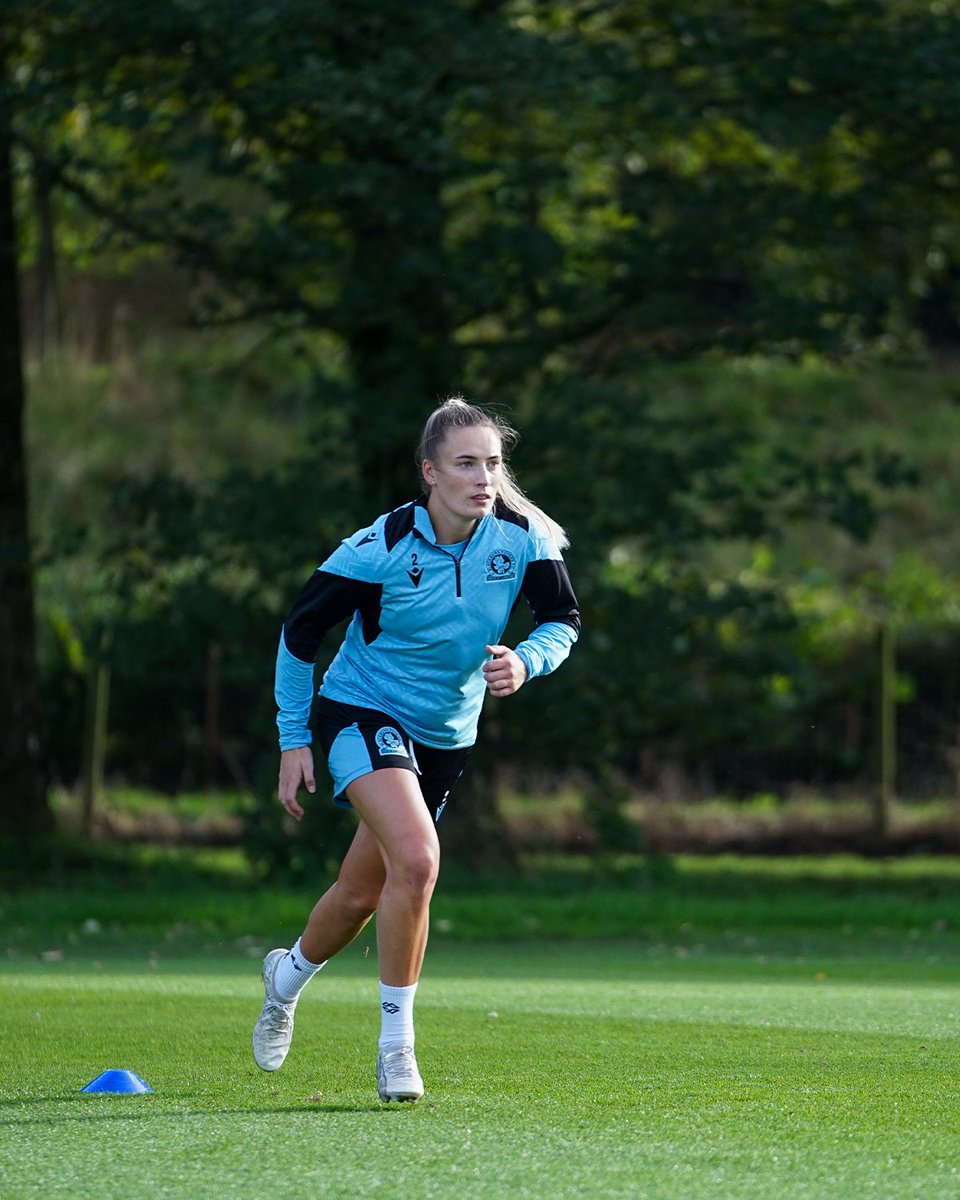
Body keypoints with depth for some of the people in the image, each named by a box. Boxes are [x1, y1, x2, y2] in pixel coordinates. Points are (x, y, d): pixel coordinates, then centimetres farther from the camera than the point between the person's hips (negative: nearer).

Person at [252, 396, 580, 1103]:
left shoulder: (524, 538, -12)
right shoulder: (381, 547, -21)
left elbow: (564, 620, 0)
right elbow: (300, 631, -9)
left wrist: (526, 662, -23)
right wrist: (293, 740, -7)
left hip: (446, 736, 5)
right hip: (363, 713, -5)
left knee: (362, 897, 14)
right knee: (417, 859, -28)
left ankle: (290, 973, 48)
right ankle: (396, 1042, -17)